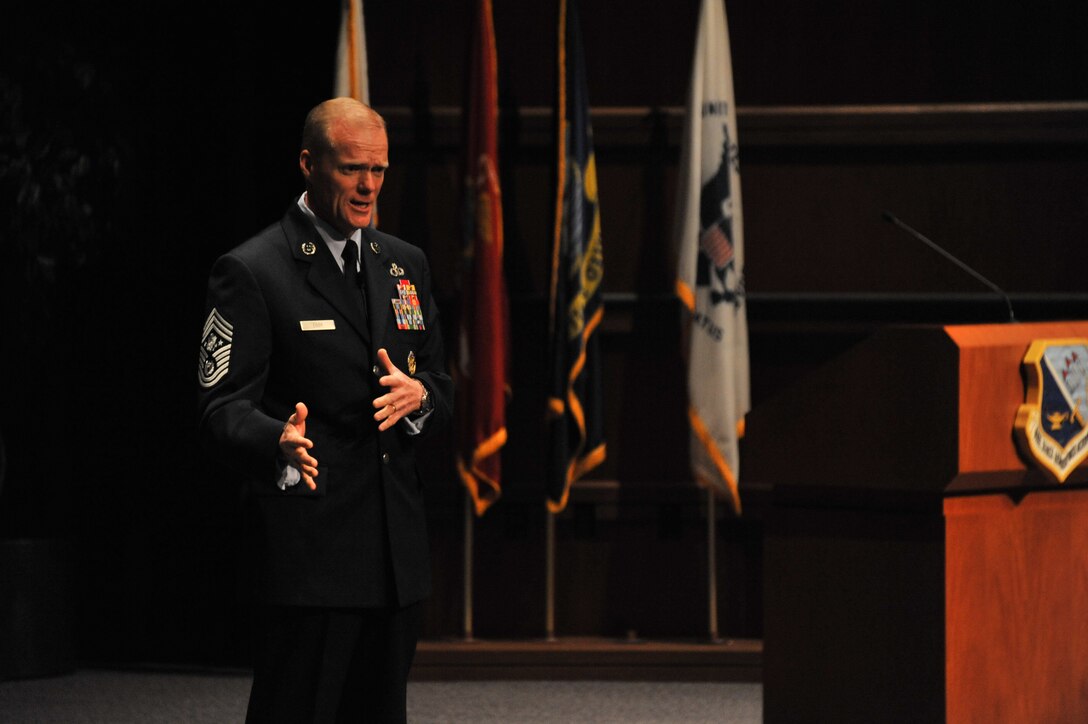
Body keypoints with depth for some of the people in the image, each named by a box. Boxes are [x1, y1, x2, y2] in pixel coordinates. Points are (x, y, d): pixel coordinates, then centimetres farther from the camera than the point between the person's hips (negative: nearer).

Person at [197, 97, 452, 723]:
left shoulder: (405, 265, 16)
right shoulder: (252, 272, -6)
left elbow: (443, 388, 19)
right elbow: (223, 408, -11)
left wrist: (418, 394, -6)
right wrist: (279, 442, -34)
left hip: (398, 550, 7)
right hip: (309, 548, -7)